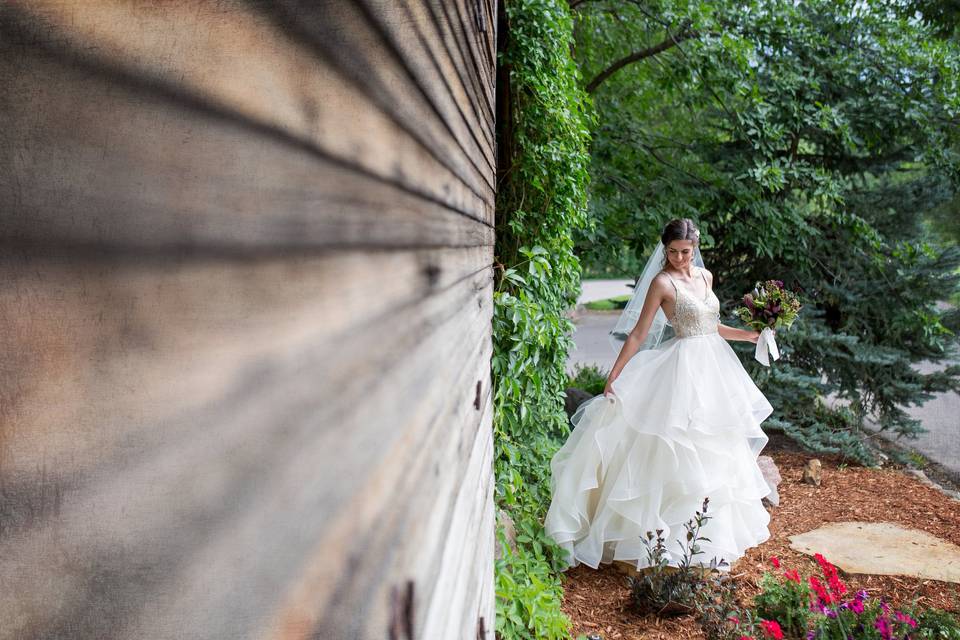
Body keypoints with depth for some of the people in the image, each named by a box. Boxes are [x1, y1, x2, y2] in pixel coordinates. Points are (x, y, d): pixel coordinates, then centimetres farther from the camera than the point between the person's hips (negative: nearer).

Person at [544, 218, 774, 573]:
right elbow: (638, 334, -12)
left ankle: (715, 529, 28)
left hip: (713, 364, 8)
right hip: (684, 367, -7)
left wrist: (747, 334, 13)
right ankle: (678, 535, 6)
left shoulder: (705, 276, 9)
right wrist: (614, 375, -16)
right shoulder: (662, 282, -11)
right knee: (683, 450, -5)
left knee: (715, 449, 14)